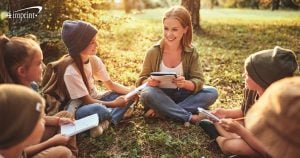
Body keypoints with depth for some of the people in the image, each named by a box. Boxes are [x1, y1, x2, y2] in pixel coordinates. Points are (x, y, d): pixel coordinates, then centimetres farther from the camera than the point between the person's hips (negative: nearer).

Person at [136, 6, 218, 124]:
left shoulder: (191, 53, -8)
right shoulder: (153, 52, -11)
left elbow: (199, 81, -12)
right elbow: (141, 79, -6)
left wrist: (185, 84, -34)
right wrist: (148, 82, -30)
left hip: (180, 96, 2)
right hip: (158, 97, -2)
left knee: (212, 93, -19)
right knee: (147, 93, -34)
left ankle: (160, 110, -24)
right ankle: (190, 117, -24)